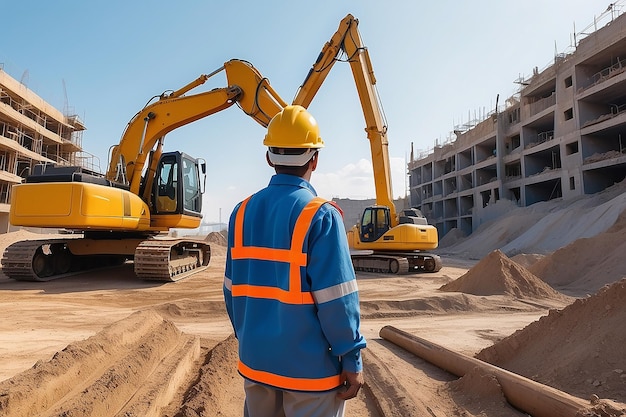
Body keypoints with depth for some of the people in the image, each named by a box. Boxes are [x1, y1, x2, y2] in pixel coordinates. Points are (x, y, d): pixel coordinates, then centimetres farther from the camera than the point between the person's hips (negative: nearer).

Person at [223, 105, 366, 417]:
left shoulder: (243, 212, -1)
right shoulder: (321, 215, -18)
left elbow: (232, 289, 6)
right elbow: (336, 300, -19)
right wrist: (352, 359, -8)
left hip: (256, 360, 6)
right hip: (309, 365, -5)